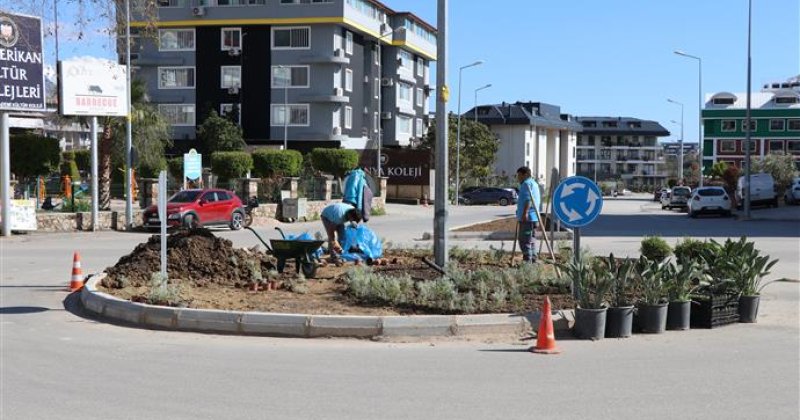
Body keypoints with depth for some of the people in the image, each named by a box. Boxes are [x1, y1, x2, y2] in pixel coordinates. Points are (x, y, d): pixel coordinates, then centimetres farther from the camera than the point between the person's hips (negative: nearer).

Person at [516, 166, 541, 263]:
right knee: (531, 240, 15)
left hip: (527, 218, -11)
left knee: (524, 240, -11)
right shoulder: (534, 183, 24)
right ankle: (533, 260, 19)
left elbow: (528, 199, -21)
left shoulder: (527, 183, -8)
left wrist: (525, 213, -30)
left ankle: (527, 260, -15)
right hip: (534, 217, 11)